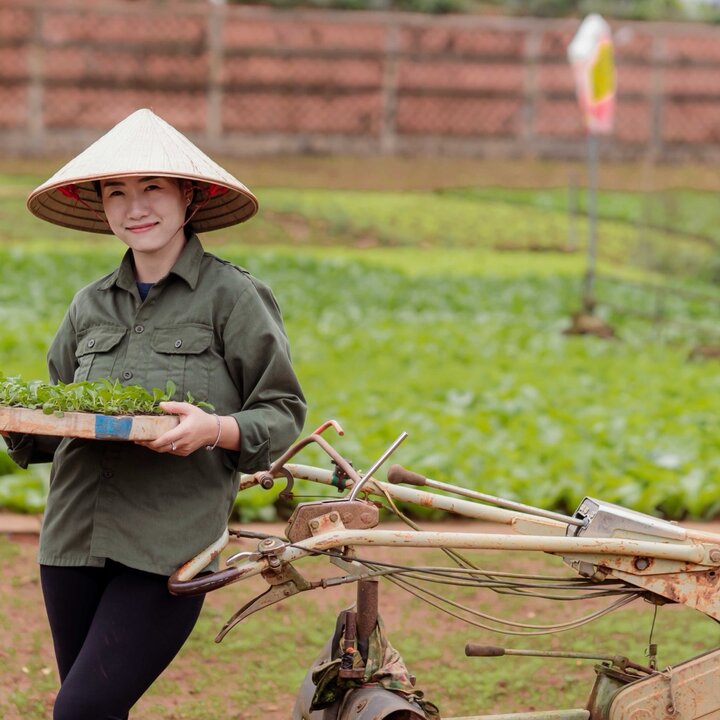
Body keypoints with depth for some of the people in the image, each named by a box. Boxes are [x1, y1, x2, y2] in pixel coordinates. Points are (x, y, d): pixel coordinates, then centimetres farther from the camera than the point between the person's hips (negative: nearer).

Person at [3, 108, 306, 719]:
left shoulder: (230, 296, -2)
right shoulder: (91, 306, 14)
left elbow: (284, 413, -2)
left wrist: (217, 428, -20)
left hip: (170, 546, -5)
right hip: (74, 538, 6)